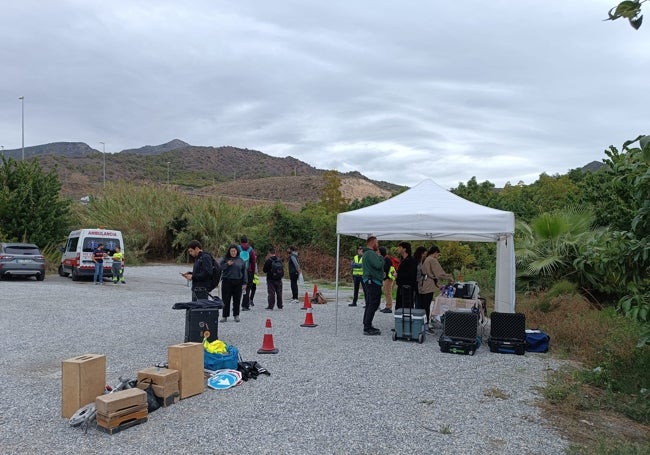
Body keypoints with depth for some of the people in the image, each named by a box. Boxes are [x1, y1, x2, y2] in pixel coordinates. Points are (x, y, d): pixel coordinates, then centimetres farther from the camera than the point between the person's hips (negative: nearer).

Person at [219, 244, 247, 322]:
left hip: (238, 282, 1)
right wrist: (227, 265, -15)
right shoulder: (225, 259, 4)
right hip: (227, 282, -1)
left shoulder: (241, 260, 7)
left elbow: (244, 272, 9)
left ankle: (236, 315, 17)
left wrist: (244, 283, 5)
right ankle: (225, 316, 10)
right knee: (226, 300, 1)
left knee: (237, 300, 5)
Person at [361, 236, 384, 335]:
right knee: (373, 305, -10)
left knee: (369, 305, 16)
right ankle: (367, 328, -10)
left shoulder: (366, 254, 19)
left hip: (369, 282, 11)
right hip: (373, 282, -11)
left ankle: (367, 326, 22)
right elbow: (379, 265, -24)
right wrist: (380, 256, -8)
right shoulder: (371, 253, -15)